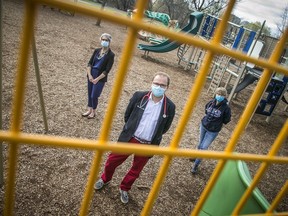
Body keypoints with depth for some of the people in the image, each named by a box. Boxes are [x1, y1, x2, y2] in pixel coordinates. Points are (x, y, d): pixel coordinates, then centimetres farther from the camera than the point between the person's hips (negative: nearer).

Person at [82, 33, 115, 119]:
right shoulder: (97, 50, 4)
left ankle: (93, 112, 23)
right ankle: (89, 110, 33)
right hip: (91, 75, 5)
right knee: (89, 94, 14)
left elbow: (107, 70, -15)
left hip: (100, 78, -5)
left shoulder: (111, 55, -13)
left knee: (94, 96, -1)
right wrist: (89, 75, -9)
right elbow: (90, 63, 3)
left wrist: (97, 79, -16)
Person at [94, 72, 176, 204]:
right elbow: (127, 115, 4)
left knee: (136, 170, 18)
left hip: (148, 145, 0)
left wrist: (153, 137, 9)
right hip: (129, 138, 0)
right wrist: (130, 129, 9)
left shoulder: (169, 107, -11)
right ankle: (105, 179, 48)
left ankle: (124, 189, 46)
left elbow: (165, 128, 5)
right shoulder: (139, 96, -11)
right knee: (112, 160, 16)